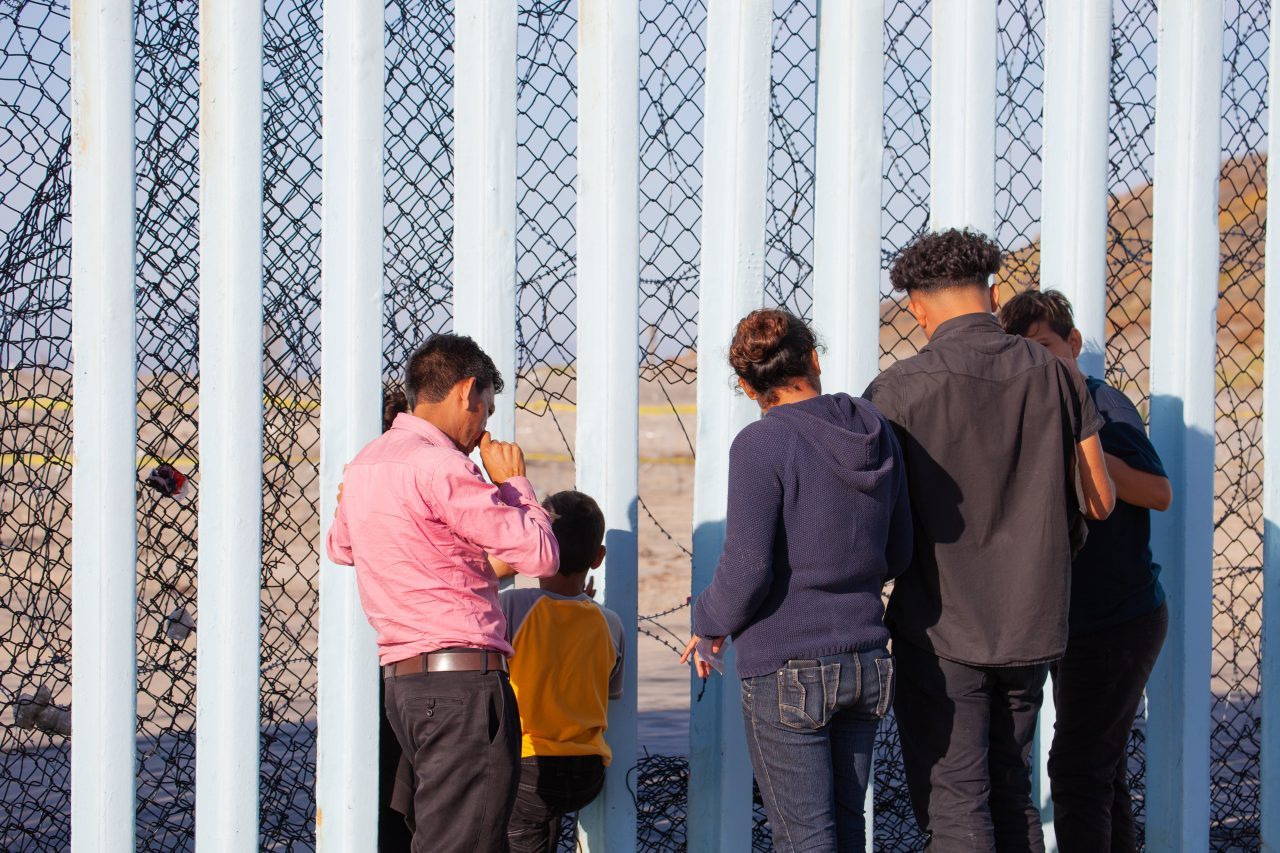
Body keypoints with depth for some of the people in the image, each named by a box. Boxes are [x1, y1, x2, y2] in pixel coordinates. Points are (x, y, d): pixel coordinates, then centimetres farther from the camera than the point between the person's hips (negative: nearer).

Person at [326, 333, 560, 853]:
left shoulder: (366, 463, 16)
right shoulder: (440, 466, -12)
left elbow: (339, 546, 37)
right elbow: (540, 555, -11)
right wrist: (511, 481, 5)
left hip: (402, 679, 9)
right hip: (462, 679, -9)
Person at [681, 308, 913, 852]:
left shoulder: (760, 445, -13)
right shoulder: (876, 432, 4)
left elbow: (747, 570, -15)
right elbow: (897, 555, 12)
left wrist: (709, 621, 3)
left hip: (787, 670, -6)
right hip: (865, 661, 6)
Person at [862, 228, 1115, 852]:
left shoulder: (900, 389, -11)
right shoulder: (1052, 374, 0)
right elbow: (1101, 502, 5)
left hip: (941, 631, -4)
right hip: (1030, 625, 5)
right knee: (1009, 790, 18)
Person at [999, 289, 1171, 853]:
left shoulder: (1104, 405, -12)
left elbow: (1158, 492, -23)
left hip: (1119, 620, -9)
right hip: (1075, 620, 9)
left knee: (1077, 769, -12)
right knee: (1100, 769, 14)